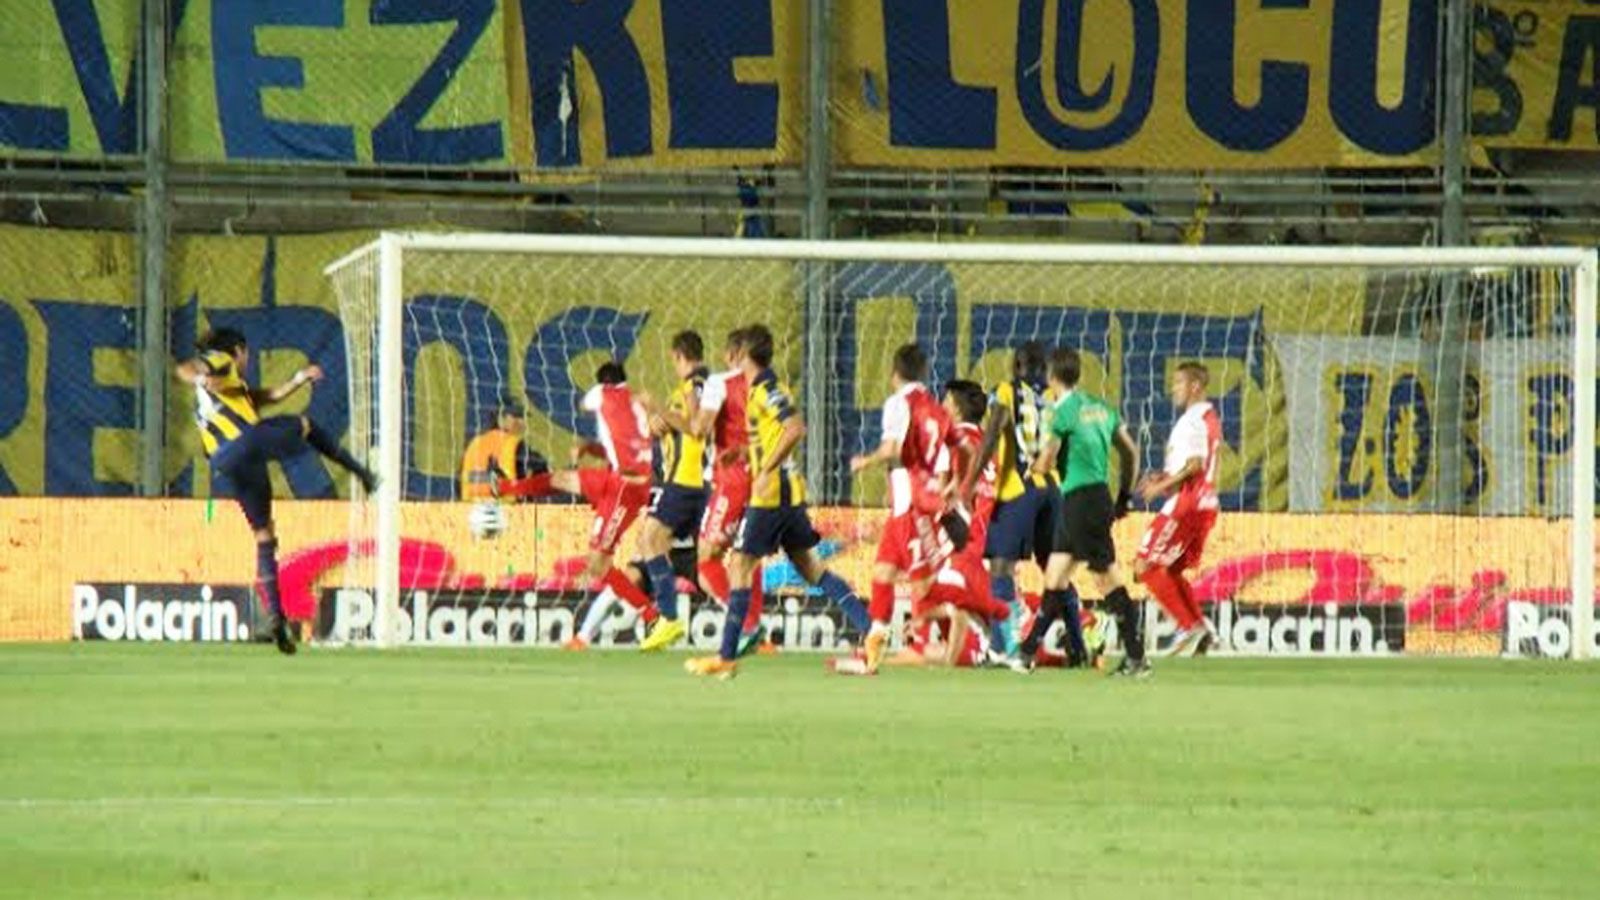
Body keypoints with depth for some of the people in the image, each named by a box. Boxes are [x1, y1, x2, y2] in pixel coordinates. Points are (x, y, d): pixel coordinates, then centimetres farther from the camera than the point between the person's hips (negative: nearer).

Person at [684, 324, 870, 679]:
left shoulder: (765, 390, -13)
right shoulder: (763, 388, 16)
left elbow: (795, 428, -25)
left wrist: (766, 470, -25)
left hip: (772, 493, -9)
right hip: (789, 492, 9)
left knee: (739, 567, -4)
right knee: (811, 567, 10)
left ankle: (726, 658, -3)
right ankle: (871, 630, 3)